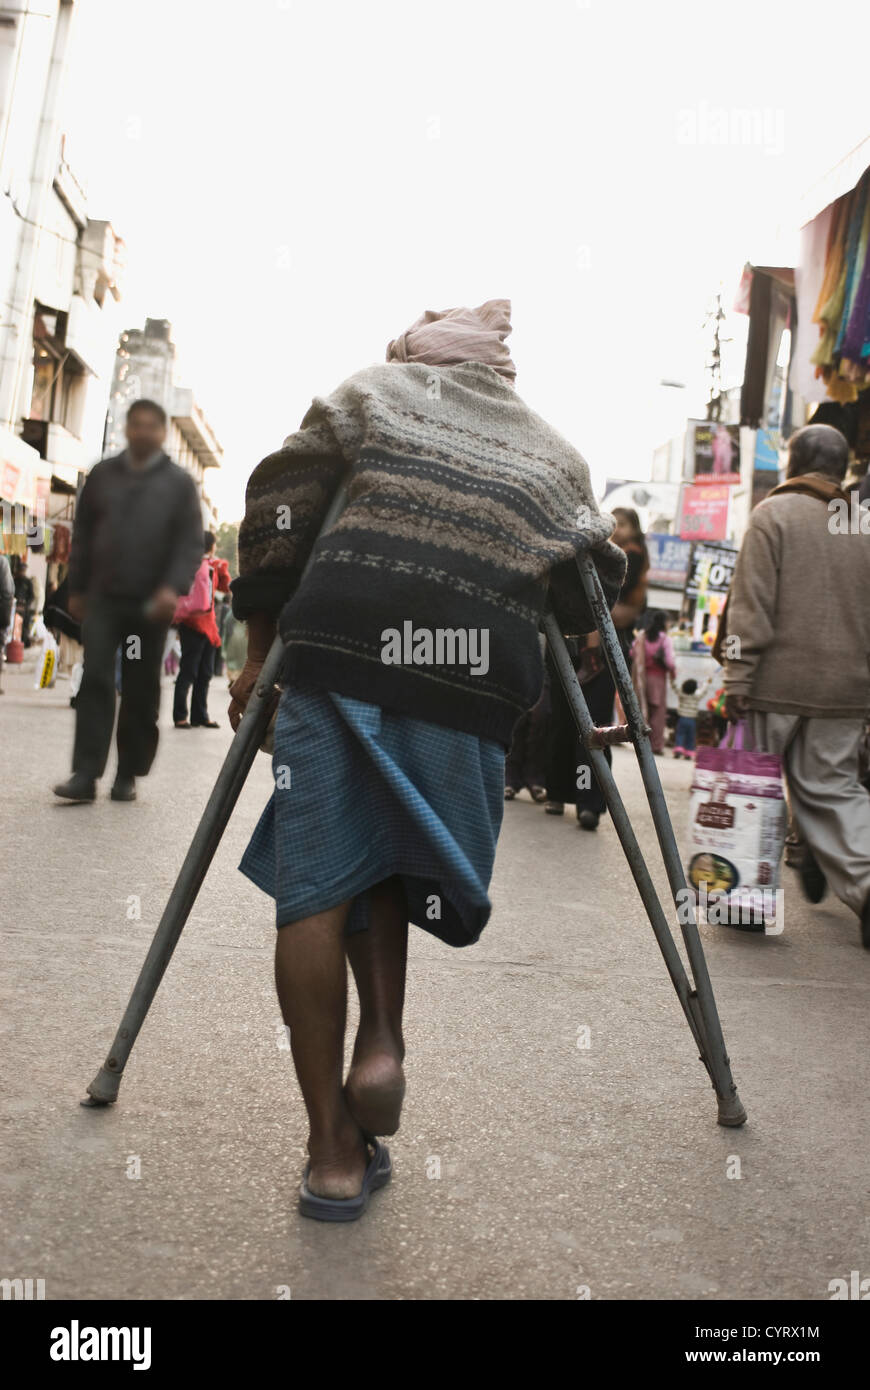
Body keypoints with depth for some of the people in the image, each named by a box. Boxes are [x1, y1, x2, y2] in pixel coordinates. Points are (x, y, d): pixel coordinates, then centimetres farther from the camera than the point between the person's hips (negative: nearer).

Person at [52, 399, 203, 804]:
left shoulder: (179, 482, 4)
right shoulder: (102, 475, 12)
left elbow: (191, 542, -3)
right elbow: (83, 535, 15)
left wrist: (173, 587, -17)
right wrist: (77, 589, 11)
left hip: (150, 603, -1)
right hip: (103, 598, 1)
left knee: (141, 691, 4)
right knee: (95, 681, -9)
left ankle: (127, 776, 13)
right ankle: (85, 774, -10)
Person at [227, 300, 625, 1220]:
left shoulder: (373, 390, 24)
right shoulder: (554, 451, 28)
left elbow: (276, 508, 14)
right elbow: (593, 590, 20)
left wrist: (260, 649, 18)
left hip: (339, 643, -2)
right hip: (475, 675, 2)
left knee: (316, 886, 3)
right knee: (389, 852, 23)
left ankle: (334, 1153, 7)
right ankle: (381, 1038, 5)